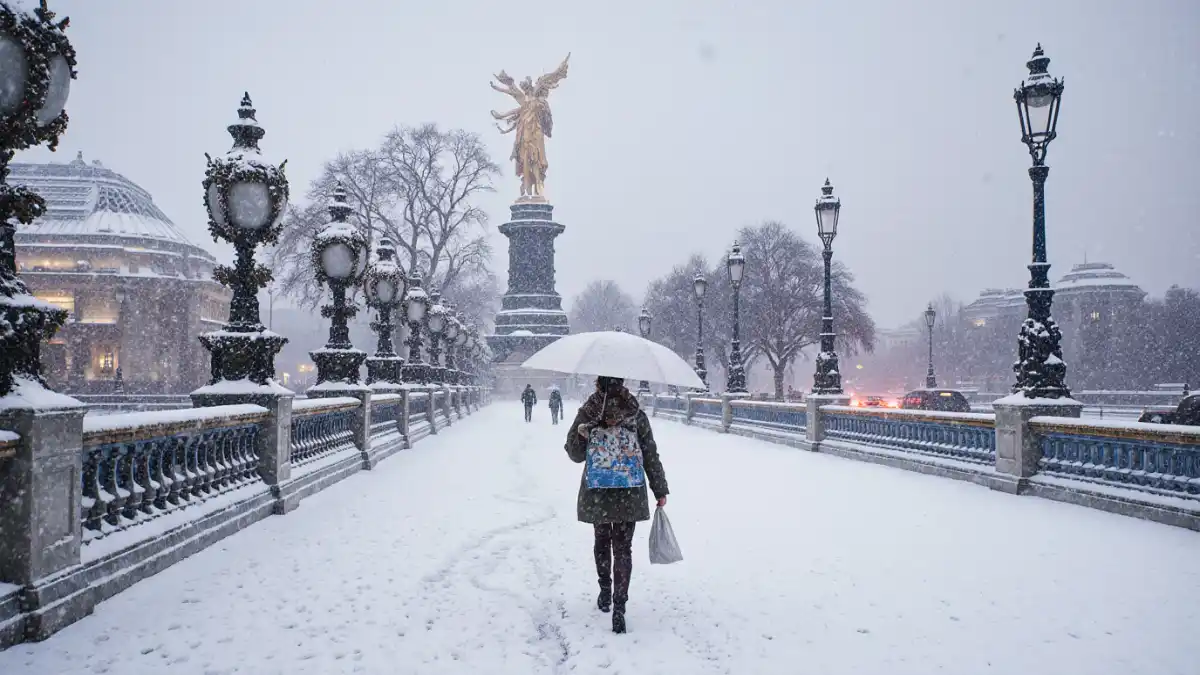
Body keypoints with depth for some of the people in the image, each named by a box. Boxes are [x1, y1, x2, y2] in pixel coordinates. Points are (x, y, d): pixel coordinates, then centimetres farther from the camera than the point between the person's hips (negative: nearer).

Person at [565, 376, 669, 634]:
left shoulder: (636, 415, -7)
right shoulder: (588, 414, -7)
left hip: (628, 494, -1)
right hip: (597, 493, 1)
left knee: (622, 547, 4)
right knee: (602, 541, 10)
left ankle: (619, 606, 12)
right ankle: (605, 589, 23)